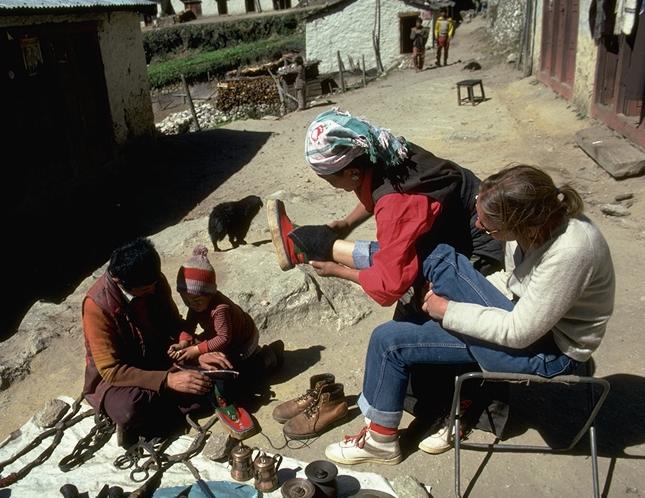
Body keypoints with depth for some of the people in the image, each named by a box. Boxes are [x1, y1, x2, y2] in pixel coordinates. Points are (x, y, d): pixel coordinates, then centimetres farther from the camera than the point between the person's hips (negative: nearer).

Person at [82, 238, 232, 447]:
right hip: (116, 377, -5)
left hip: (159, 362, 5)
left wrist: (198, 353, -19)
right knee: (130, 410, -38)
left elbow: (174, 325, 1)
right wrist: (167, 380, -36)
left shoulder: (155, 282, -12)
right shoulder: (97, 305, -26)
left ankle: (141, 426, -12)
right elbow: (111, 371, -26)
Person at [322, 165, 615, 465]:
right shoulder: (537, 216, -11)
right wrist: (461, 289, -7)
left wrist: (447, 310, -20)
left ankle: (381, 440, 11)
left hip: (546, 348, -8)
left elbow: (518, 333, -29)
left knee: (390, 340, -11)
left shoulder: (570, 253, -35)